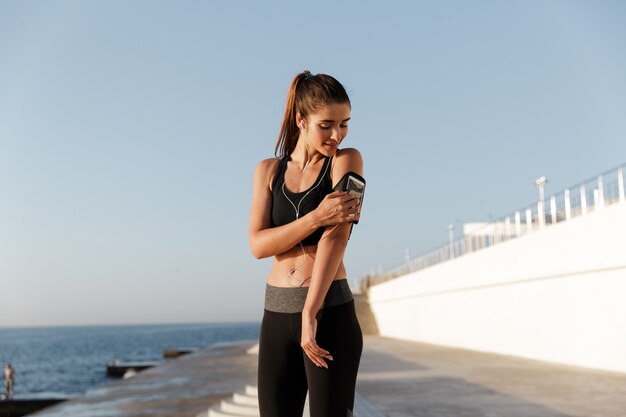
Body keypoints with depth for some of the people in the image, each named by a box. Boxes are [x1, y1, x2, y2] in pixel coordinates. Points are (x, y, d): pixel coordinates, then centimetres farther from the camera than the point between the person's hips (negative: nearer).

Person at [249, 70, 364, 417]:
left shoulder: (347, 160, -2)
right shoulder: (268, 170, 9)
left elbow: (337, 235, -14)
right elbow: (258, 245, -3)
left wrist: (310, 312, -21)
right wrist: (316, 217, -18)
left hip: (330, 310, -4)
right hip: (277, 313, 4)